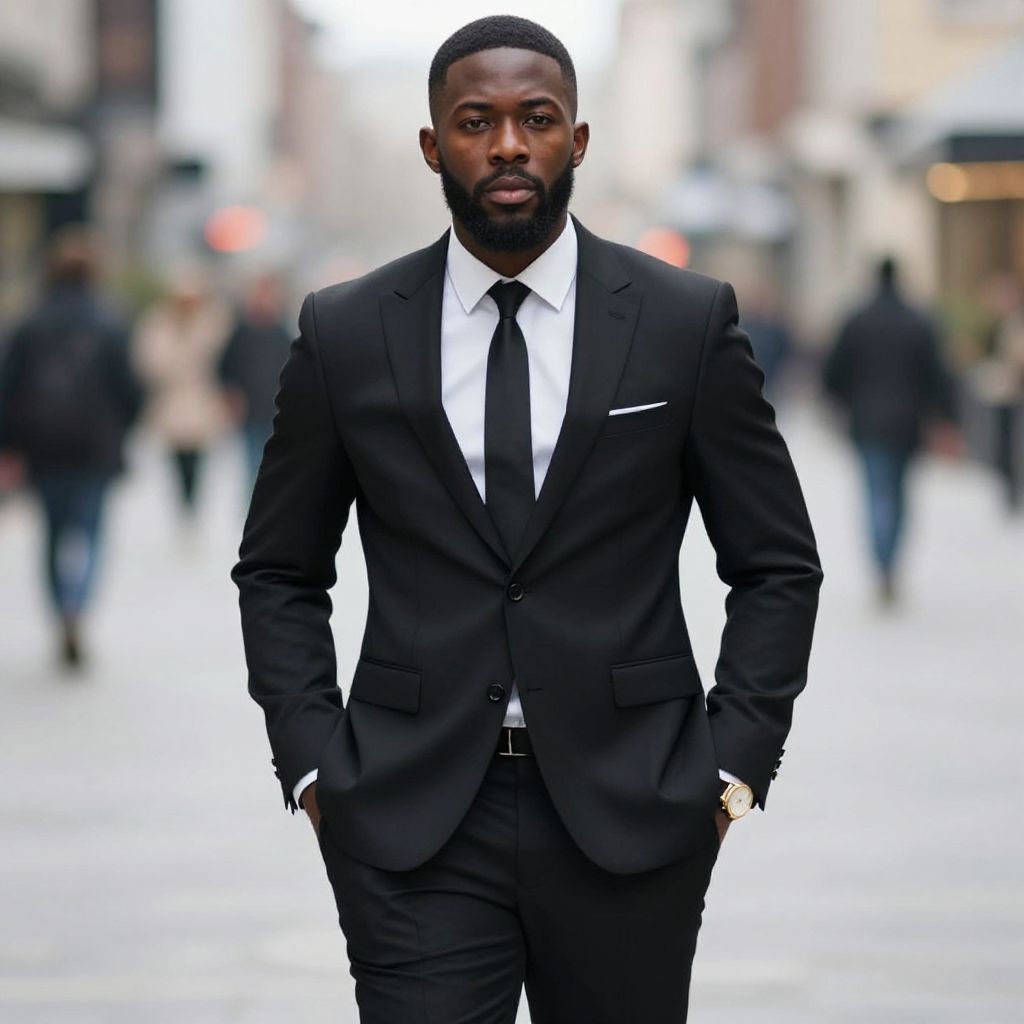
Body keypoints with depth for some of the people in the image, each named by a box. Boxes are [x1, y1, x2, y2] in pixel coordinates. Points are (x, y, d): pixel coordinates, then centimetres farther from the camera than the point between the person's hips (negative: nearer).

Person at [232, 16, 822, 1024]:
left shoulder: (688, 321, 1)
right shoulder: (345, 334, 4)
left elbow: (778, 565, 6)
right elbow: (278, 573, 12)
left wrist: (735, 761, -3)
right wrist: (311, 761, 1)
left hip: (628, 811, 0)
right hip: (413, 820, 0)